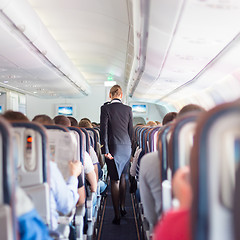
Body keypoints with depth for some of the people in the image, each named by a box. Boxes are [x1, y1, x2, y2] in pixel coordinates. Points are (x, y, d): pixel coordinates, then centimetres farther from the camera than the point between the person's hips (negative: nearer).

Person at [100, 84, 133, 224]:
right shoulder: (128, 109, 4)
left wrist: (105, 150, -11)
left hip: (114, 148, -4)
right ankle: (122, 207, 29)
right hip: (126, 148, 4)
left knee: (115, 181, 1)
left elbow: (104, 130, -12)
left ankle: (117, 216, 3)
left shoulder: (105, 108, -6)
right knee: (122, 177, 20)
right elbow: (131, 130, 8)